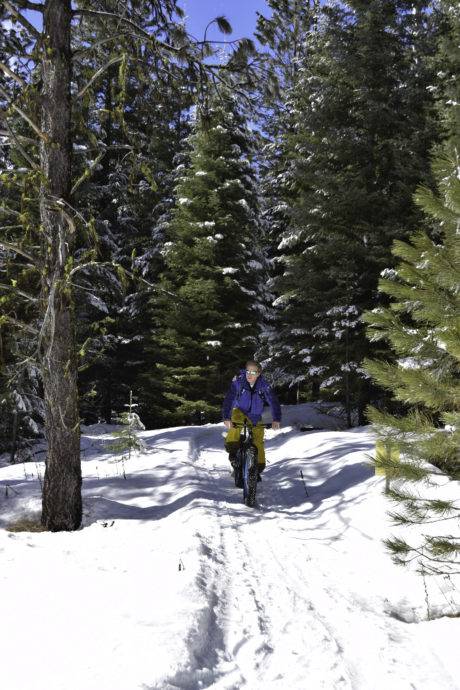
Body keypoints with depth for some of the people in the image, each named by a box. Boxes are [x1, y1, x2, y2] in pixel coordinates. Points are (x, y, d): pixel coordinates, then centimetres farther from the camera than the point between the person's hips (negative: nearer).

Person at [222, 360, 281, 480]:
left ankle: (259, 469, 14)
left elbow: (273, 401, -23)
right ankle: (232, 451, -26)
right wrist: (226, 418, -43)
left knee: (258, 442, -5)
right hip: (240, 411, -1)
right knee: (236, 418, -35)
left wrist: (276, 419, -38)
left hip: (255, 417, 1)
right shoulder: (238, 381, -21)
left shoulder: (264, 385, -18)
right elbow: (229, 399, -29)